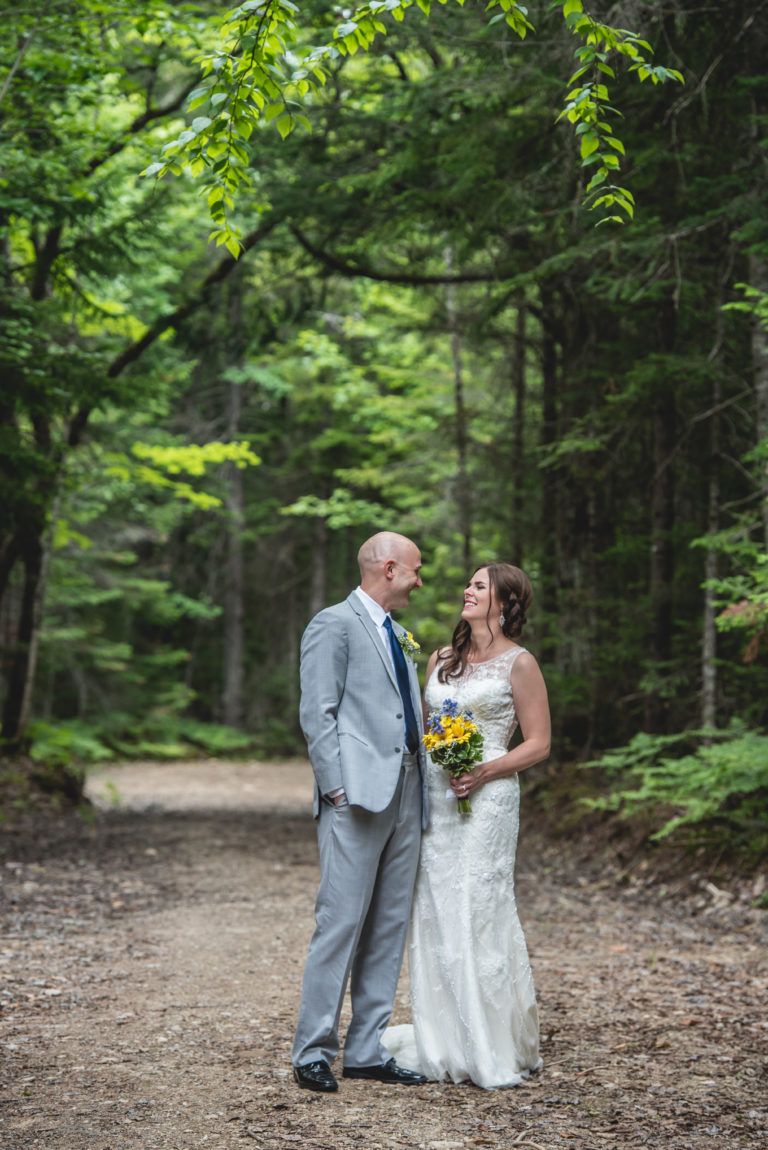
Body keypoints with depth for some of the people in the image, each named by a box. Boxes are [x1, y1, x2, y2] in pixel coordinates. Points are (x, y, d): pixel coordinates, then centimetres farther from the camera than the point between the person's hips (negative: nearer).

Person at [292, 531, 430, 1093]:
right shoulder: (334, 625, -3)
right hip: (358, 795, -8)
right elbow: (317, 714, -10)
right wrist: (337, 788, -16)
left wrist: (423, 786, 13)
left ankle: (366, 1050, 14)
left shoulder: (398, 634, 22)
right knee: (341, 923, -9)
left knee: (390, 929, 8)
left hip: (405, 798, 8)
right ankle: (313, 1052, -2)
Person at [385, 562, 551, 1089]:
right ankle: (443, 1042, 14)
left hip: (485, 801, -6)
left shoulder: (519, 663, -2)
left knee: (478, 917, -6)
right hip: (433, 798, 6)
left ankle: (493, 1050, 3)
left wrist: (485, 772, -16)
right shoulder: (441, 659, 15)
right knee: (435, 917, 6)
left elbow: (538, 743, -4)